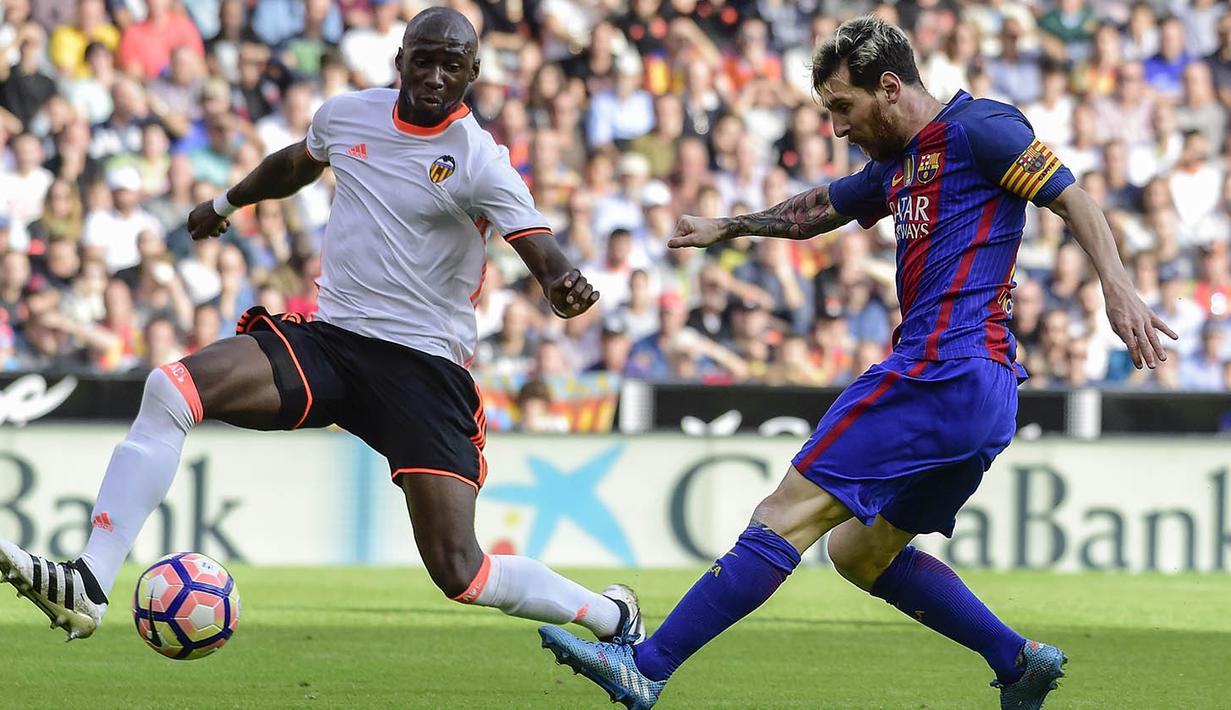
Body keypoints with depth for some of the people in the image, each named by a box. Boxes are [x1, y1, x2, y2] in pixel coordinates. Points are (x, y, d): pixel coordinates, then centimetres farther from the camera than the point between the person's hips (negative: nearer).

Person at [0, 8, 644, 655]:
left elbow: (543, 254, -18)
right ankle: (87, 588, -26)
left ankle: (613, 616, 17)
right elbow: (294, 165, 30)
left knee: (458, 573, -12)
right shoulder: (347, 115, 7)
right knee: (169, 389, -21)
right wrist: (228, 202, 47)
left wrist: (563, 287, -42)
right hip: (325, 339, 5)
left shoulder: (480, 162, -9)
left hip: (423, 365, -5)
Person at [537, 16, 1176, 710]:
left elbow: (1074, 199, -9)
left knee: (788, 514, -11)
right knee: (861, 552, 18)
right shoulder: (898, 164, 22)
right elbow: (817, 210, 38)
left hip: (943, 368, -10)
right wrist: (728, 228, 45)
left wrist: (1118, 287, -21)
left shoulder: (978, 127, -4)